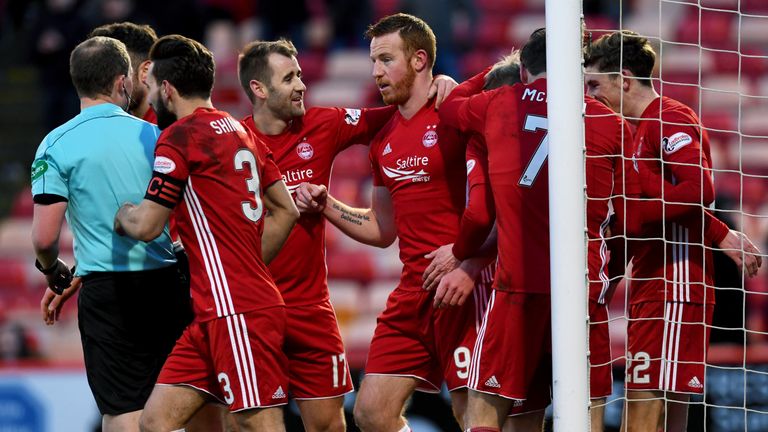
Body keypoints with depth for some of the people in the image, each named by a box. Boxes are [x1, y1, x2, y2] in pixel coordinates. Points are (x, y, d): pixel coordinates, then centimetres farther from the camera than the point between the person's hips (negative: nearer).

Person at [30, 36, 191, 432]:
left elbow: (45, 236, -9)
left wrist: (54, 273, 11)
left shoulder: (57, 144, -5)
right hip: (166, 284, 3)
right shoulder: (153, 135, 3)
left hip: (105, 290, -3)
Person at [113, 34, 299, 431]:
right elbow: (285, 211, 22)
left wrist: (122, 214, 12)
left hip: (237, 311, -9)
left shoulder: (179, 136, -9)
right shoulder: (239, 131, 18)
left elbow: (146, 226, -10)